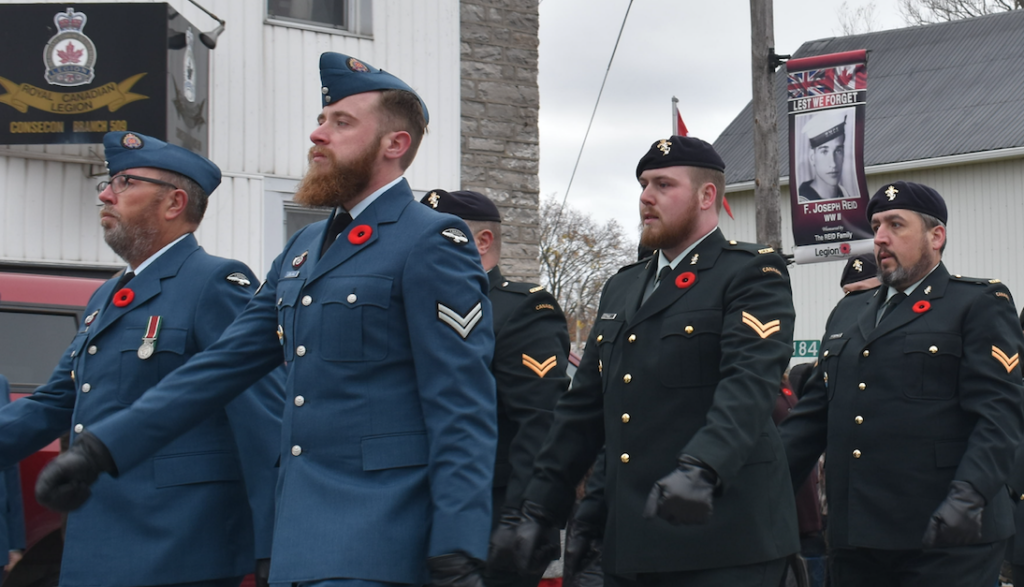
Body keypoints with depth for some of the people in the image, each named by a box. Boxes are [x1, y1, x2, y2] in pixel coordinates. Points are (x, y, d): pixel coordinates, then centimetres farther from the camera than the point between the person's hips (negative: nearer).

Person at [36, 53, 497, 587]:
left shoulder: (433, 244, -7)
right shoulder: (304, 249, 18)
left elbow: (463, 411, -13)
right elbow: (224, 363, 18)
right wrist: (101, 451, 13)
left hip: (371, 543, -8)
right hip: (300, 536, 8)